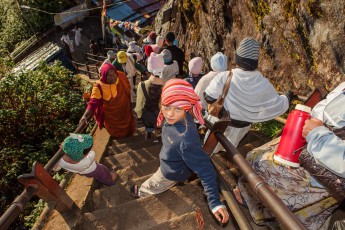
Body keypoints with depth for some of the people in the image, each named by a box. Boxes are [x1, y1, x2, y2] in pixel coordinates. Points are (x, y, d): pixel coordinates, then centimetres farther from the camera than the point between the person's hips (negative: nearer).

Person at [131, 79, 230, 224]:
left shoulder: (186, 140, -49)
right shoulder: (174, 118, -27)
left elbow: (204, 169, -40)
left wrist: (214, 202, -38)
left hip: (173, 173, -5)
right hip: (169, 164, 5)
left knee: (149, 187, 28)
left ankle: (141, 193, 62)